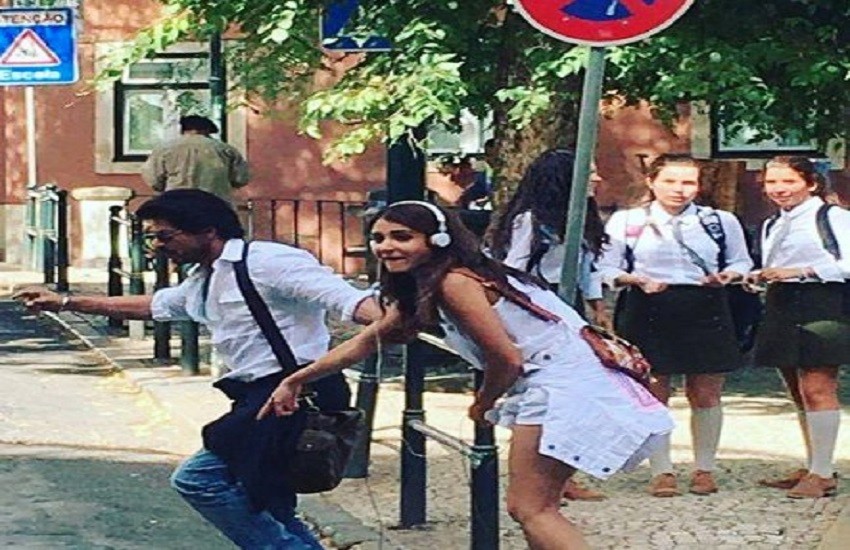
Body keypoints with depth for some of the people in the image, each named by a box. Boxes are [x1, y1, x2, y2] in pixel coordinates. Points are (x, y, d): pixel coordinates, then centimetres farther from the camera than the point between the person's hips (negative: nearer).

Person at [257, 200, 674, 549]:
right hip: (552, 386, 10)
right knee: (530, 506, 14)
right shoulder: (419, 293, 16)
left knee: (531, 509, -9)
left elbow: (507, 360, -16)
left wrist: (483, 406, 4)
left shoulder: (454, 283, -14)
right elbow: (365, 342, 25)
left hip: (563, 385, -10)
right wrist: (295, 381, 29)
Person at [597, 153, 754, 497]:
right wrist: (637, 280, -14)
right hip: (647, 312, -1)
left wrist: (726, 276, -7)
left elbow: (741, 262, 15)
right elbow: (607, 268, 4)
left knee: (706, 394, 3)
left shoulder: (721, 221, 8)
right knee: (653, 396, 1)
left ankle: (704, 468, 16)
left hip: (706, 312, 1)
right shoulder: (625, 222, 4)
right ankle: (661, 471, 9)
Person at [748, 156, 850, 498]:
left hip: (821, 305, -8)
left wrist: (802, 271, -19)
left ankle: (822, 474, -13)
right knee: (798, 392, 10)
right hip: (781, 306, 8)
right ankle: (811, 468, 16)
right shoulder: (771, 226, 21)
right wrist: (758, 278, 8)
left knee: (816, 388, -14)